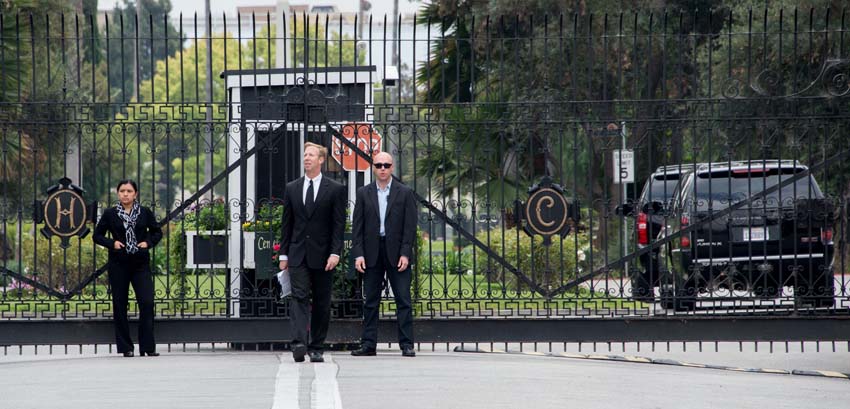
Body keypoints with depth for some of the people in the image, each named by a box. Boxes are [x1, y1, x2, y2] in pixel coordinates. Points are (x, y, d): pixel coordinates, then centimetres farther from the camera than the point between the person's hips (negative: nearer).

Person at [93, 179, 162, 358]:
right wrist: (112, 243, -9)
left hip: (141, 264, 0)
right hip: (118, 264, 0)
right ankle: (125, 347, 10)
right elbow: (97, 235, 8)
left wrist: (148, 243, -4)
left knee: (147, 303, -10)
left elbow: (157, 232, 15)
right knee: (120, 306, 2)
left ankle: (148, 346, -4)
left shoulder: (145, 213, 5)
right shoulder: (110, 214, 2)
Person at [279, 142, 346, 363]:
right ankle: (299, 344, -25)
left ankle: (316, 348, 10)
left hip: (322, 255, -1)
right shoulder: (292, 188, 10)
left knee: (322, 303, 3)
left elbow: (339, 225, -2)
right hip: (298, 254, 1)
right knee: (300, 297, -12)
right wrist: (284, 254, 7)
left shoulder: (335, 190, 1)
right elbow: (286, 223, 12)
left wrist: (335, 253, -12)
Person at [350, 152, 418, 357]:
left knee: (403, 300, -3)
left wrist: (405, 254, -9)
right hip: (372, 253, 2)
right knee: (371, 301, 4)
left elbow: (410, 226, 0)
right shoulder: (364, 193, 8)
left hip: (396, 253, -2)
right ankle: (368, 344, 8)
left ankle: (407, 344, -1)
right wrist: (358, 254, -5)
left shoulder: (404, 193, 3)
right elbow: (357, 226, 5)